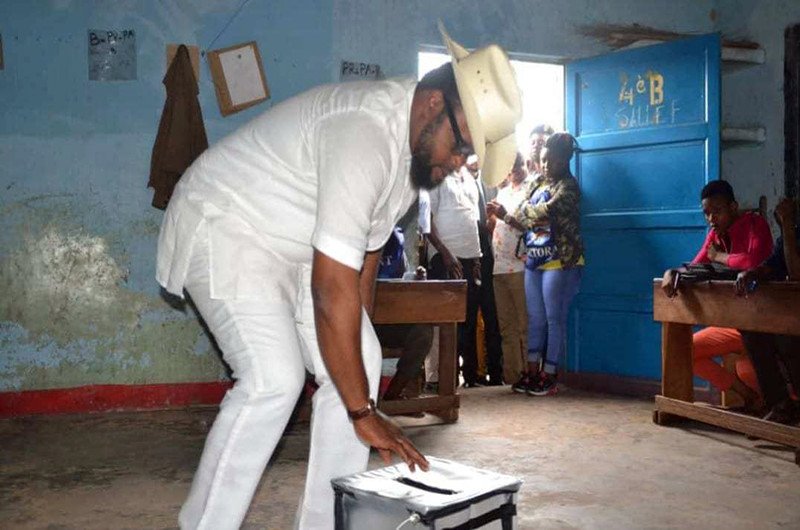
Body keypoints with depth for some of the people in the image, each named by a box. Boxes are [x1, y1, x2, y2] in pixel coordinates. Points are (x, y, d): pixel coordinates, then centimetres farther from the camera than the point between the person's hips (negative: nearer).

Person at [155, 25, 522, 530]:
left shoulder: (415, 144, -2)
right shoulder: (365, 134, -32)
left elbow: (367, 253, 6)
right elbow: (333, 289, -34)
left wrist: (358, 335, 8)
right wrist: (363, 412, -28)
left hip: (292, 248, 9)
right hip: (222, 228, -8)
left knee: (360, 361, -2)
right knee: (275, 378, -22)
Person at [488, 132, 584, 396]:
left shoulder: (567, 186, -8)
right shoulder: (537, 184, 14)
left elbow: (548, 210, -25)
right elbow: (527, 222, 16)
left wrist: (526, 209, -7)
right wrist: (506, 215, 0)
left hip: (560, 262, -7)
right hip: (534, 261, 7)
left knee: (555, 319, -2)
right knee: (535, 318, 10)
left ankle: (550, 376, 5)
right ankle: (533, 372, 17)